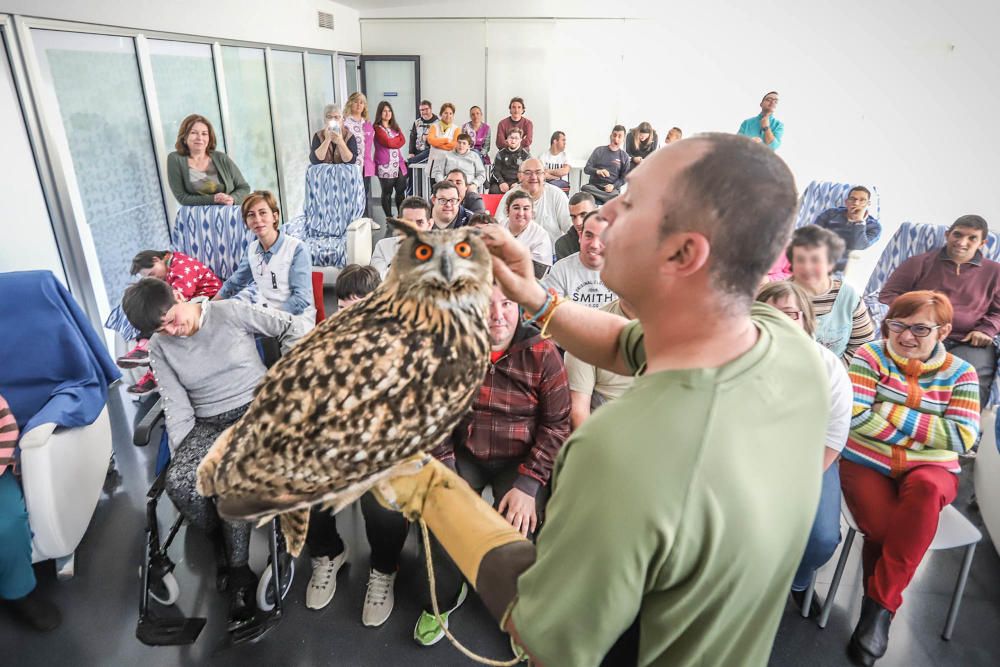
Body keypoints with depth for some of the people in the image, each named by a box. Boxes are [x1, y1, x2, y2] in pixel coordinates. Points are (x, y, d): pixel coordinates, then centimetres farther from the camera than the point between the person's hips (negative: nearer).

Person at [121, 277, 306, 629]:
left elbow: (288, 325, 0)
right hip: (209, 423, 4)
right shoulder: (160, 347, 5)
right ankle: (222, 543, -1)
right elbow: (177, 406, 2)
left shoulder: (231, 312, -7)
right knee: (179, 482, -27)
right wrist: (180, 454, -8)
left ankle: (239, 573, -14)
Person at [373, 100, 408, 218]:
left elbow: (403, 141, 4)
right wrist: (397, 139, 2)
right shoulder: (377, 128, -3)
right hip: (385, 166, -6)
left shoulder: (395, 127, 19)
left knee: (401, 191, 5)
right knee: (387, 193, 1)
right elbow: (388, 143, -14)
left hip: (399, 164, 6)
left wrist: (392, 142, -11)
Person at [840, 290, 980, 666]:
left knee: (925, 489, -35)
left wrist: (892, 413, -16)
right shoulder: (870, 356, -2)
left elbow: (963, 437, -9)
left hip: (931, 471, 1)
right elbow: (856, 417, -14)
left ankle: (881, 605, -23)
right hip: (867, 464, -1)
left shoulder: (960, 373, 3)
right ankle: (881, 606, 2)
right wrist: (924, 432, -13)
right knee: (885, 528, -29)